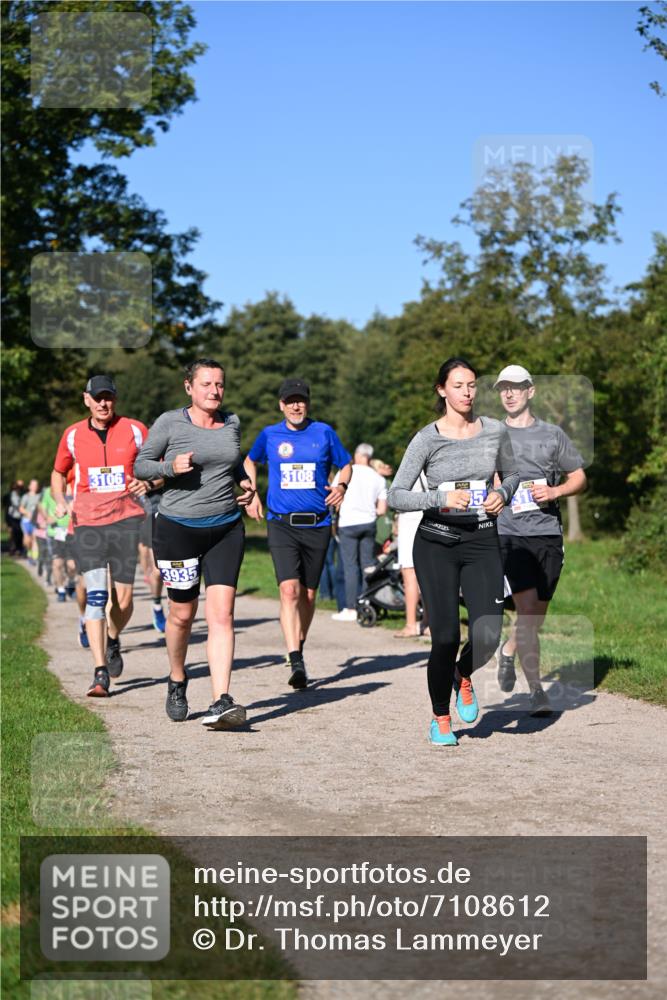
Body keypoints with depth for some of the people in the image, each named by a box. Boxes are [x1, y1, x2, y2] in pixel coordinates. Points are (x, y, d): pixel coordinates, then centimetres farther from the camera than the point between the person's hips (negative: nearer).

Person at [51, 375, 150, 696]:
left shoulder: (135, 430, 3)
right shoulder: (73, 435, 7)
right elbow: (58, 472, 22)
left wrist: (148, 483, -13)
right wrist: (60, 501, 3)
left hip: (126, 519, 0)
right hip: (87, 522, 0)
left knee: (123, 597, -1)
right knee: (95, 594, -13)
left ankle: (113, 641, 33)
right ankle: (101, 674, -14)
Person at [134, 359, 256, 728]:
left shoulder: (231, 422, 8)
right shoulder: (170, 422, -5)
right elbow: (141, 464, -1)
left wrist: (245, 483, 8)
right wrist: (170, 467, -19)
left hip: (226, 528, 3)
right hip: (178, 528, -3)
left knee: (221, 614, -9)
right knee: (182, 614, 7)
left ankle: (220, 702, -15)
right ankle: (177, 682, 35)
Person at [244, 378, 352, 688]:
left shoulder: (324, 432, 5)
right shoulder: (270, 435, 6)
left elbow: (346, 464, 16)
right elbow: (250, 462, 25)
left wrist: (341, 486, -4)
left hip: (317, 524, 1)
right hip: (281, 523, -1)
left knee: (308, 594, 10)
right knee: (289, 590, -18)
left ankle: (298, 647, 32)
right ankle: (296, 663, -23)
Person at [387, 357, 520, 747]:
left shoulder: (496, 431, 3)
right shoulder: (427, 439, -6)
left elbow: (511, 474, 20)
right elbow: (396, 495, -9)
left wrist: (503, 493, -2)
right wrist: (442, 498, -24)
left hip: (483, 543, 2)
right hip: (436, 543, -2)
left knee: (487, 636, -13)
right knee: (445, 637, -5)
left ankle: (464, 677, 24)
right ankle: (441, 718, 20)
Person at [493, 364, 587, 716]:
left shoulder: (552, 434, 11)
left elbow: (579, 478, 14)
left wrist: (554, 491, -5)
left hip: (548, 532, 2)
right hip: (509, 532, -2)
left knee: (538, 615, 8)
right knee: (527, 607, -16)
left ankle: (508, 649, 39)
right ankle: (536, 689, -12)